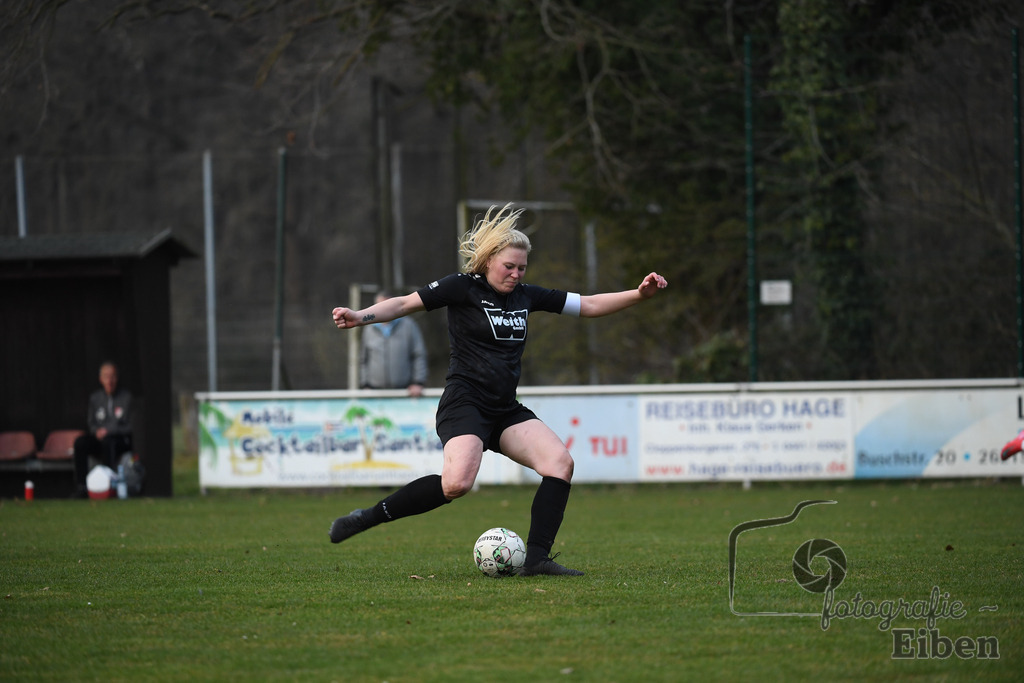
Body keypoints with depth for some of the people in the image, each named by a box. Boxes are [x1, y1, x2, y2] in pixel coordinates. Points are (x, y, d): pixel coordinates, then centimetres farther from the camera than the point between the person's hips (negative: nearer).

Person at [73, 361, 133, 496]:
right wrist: (96, 431, -8)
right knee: (80, 443, -27)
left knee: (107, 441, -39)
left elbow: (131, 427, -5)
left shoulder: (127, 397, -3)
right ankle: (81, 485, -30)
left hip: (122, 441, -4)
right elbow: (91, 423, 16)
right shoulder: (95, 397, 12)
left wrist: (108, 431, -17)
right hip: (99, 439, 4)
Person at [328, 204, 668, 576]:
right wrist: (361, 317, -23)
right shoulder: (464, 287, -3)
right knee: (458, 482, -30)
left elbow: (588, 305, 18)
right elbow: (405, 304, -7)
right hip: (464, 402, -7)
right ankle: (369, 516, -15)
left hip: (506, 411, 7)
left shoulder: (526, 295, 13)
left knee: (560, 462, -15)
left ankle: (537, 558, -16)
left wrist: (639, 294, 9)